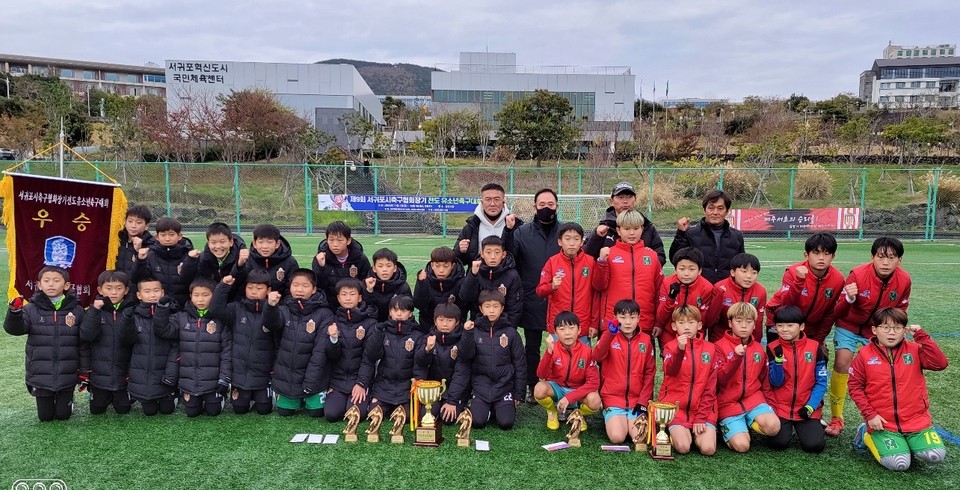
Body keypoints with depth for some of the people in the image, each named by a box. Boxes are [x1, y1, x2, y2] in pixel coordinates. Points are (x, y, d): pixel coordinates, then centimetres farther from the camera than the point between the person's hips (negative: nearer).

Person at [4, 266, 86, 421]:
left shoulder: (76, 310, -6)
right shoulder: (32, 309, -6)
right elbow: (14, 328, -20)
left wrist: (85, 369, 2)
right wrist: (14, 312, -40)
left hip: (67, 375, 0)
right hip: (41, 375, 1)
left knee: (63, 415, 11)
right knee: (45, 416, 14)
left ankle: (67, 398, 42)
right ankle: (46, 398, 45)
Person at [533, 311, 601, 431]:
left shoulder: (586, 351, -15)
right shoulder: (553, 348, -13)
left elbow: (594, 382, -18)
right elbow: (541, 375, -23)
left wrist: (569, 397, -26)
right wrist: (549, 351, -37)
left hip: (578, 391, 0)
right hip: (556, 388, 1)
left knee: (594, 401, -32)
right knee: (539, 389, -32)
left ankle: (578, 414, 5)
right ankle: (553, 412, 3)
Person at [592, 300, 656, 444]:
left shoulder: (646, 340, 4)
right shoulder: (609, 337, -2)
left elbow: (649, 373, 6)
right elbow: (597, 356, -23)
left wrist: (643, 402, -3)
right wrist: (610, 333, -40)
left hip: (637, 400, 2)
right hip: (613, 399, -1)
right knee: (617, 437, -19)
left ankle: (630, 421, 15)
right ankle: (613, 420, 13)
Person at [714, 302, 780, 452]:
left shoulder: (759, 348, 8)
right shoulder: (720, 346, -7)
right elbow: (720, 380, -16)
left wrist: (760, 397, 10)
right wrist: (736, 358, -26)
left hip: (753, 398, 4)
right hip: (728, 402, -4)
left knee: (773, 427, -26)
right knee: (742, 445, -20)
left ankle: (749, 423, 6)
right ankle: (731, 427, 12)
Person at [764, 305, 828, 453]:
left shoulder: (815, 347, -2)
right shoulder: (772, 348, -3)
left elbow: (821, 382, -2)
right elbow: (776, 383, -8)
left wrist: (811, 406, -13)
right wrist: (778, 359, -24)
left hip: (807, 409, 1)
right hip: (780, 408, 0)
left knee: (814, 445, -18)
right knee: (777, 443, -20)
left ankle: (815, 425, 16)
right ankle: (787, 427, 15)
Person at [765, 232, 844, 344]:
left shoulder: (837, 279, -13)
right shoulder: (793, 272, -22)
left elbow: (831, 312, 0)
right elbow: (786, 304, -33)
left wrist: (818, 339, 0)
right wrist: (798, 281, -45)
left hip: (810, 328, 3)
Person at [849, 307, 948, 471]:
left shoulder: (914, 350, 2)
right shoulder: (864, 355, -3)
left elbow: (940, 363, -15)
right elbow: (855, 387, -1)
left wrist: (921, 335, -14)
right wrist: (869, 415, -10)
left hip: (916, 420, 3)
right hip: (883, 424, -2)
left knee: (935, 456, -16)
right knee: (899, 464, -17)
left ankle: (906, 442, 16)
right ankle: (867, 435, 11)